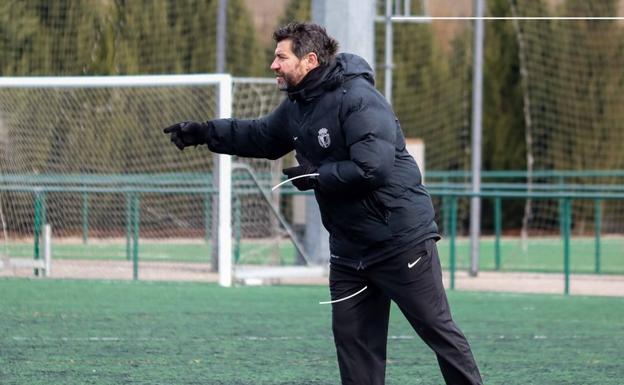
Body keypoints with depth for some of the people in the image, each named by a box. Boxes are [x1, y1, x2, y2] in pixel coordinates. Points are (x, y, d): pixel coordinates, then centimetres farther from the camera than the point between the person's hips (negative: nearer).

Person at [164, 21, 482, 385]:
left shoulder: (359, 99, -20)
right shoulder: (297, 107, 8)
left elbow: (372, 167, -29)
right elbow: (259, 136, 23)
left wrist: (316, 176, -17)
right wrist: (205, 132, 12)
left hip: (401, 240, -9)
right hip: (349, 246, 9)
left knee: (438, 329, -3)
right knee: (352, 339, 9)